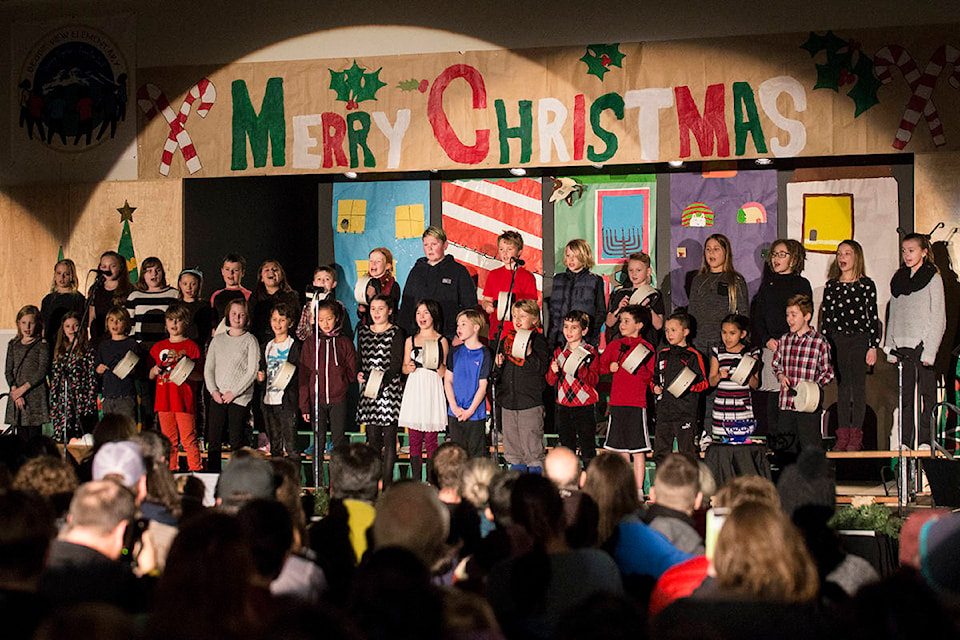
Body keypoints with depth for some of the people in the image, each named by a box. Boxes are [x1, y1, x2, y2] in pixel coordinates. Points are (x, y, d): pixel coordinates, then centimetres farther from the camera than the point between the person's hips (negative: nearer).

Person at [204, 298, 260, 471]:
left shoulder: (250, 341, 0)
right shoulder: (218, 340, 13)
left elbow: (252, 371, -6)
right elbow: (208, 368, 11)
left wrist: (233, 392, -11)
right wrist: (213, 390, -4)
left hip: (239, 398, -4)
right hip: (218, 397, 4)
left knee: (236, 441, -4)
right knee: (213, 440, 2)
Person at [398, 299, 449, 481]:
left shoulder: (441, 341, 3)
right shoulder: (410, 341, 12)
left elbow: (444, 374, 3)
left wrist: (437, 363, -16)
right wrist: (409, 368, -4)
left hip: (432, 390, -3)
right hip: (414, 390, 3)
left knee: (430, 439, -5)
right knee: (414, 439, 1)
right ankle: (416, 480, 6)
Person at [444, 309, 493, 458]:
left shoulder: (484, 354, -5)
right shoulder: (455, 352, 7)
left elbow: (482, 386, -7)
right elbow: (448, 380, 6)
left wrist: (469, 411, -13)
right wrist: (455, 407, -6)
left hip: (475, 414, -4)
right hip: (454, 413, 4)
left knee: (476, 454, -1)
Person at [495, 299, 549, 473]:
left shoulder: (538, 340, -5)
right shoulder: (506, 340, 12)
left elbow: (541, 368, -14)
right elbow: (497, 373, 20)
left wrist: (529, 354, -26)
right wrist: (498, 365, -1)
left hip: (530, 400, -6)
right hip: (508, 398, 6)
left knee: (531, 439, -3)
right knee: (511, 439, 12)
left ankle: (535, 468, 6)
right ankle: (516, 466, 23)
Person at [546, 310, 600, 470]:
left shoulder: (590, 352, -4)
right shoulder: (559, 352, 10)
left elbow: (593, 381, -11)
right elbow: (551, 382, 10)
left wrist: (581, 368, -27)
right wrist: (554, 371, -11)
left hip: (585, 407, -5)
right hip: (564, 406, 5)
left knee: (587, 450, -4)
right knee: (567, 449, 10)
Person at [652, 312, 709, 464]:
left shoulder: (693, 356, -3)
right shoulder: (662, 354, 14)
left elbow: (704, 383, -2)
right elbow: (655, 377, 26)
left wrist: (689, 387, -19)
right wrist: (655, 387, 6)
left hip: (685, 412, -5)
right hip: (664, 410, 5)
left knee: (686, 450, -2)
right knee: (660, 451, 7)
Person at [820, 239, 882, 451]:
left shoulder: (866, 285, 1)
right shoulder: (831, 286, 10)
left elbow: (873, 316, 0)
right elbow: (826, 317, 11)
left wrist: (873, 346, -5)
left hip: (859, 340, -3)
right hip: (836, 341, 3)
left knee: (858, 386, -3)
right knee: (842, 387, 4)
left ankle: (856, 436, -1)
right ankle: (842, 436, 6)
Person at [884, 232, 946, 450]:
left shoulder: (933, 279, -2)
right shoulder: (898, 279, 14)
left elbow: (938, 318, -6)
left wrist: (930, 351, -13)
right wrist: (890, 347, 9)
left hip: (923, 343, -5)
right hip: (902, 346, 5)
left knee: (927, 394, -2)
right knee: (905, 394, 5)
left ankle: (925, 440, 0)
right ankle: (905, 442, 7)